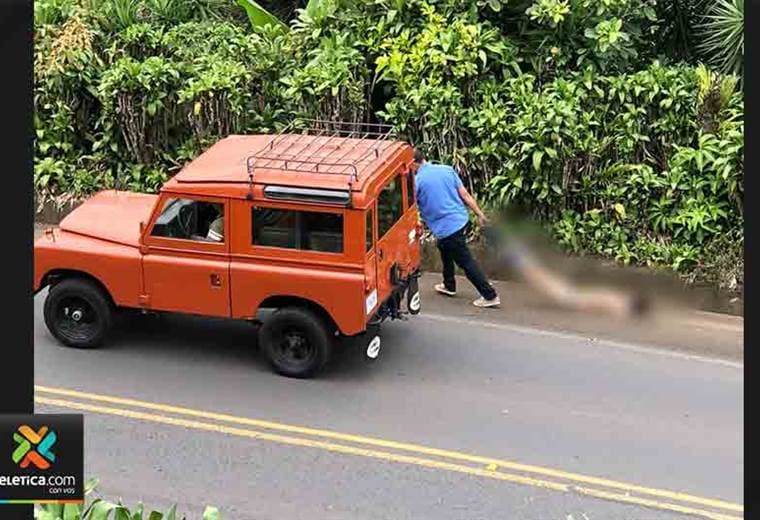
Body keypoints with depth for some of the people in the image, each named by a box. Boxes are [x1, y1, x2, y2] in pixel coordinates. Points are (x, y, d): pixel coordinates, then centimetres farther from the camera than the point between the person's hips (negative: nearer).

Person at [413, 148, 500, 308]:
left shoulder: (417, 181, -12)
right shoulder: (446, 169, 3)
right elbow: (464, 194, 5)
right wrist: (480, 214, 11)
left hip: (446, 228, -7)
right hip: (461, 219, 7)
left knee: (466, 262, 2)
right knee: (445, 249, 29)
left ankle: (490, 296, 5)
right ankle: (449, 286, 43)